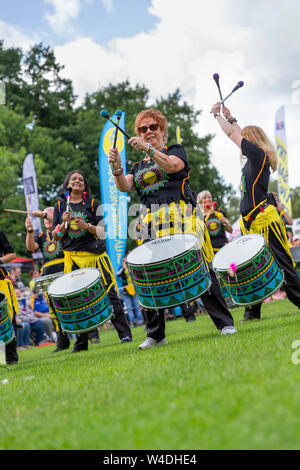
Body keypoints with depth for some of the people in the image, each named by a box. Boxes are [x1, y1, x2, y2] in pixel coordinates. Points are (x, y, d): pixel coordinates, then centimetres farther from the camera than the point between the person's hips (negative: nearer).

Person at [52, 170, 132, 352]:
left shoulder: (92, 204, 7)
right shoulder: (60, 206, 12)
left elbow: (103, 231, 2)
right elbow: (56, 237, 9)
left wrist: (87, 226, -16)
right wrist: (64, 224, -9)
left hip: (95, 255, -1)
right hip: (73, 257, 2)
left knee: (110, 293, -8)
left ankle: (125, 334, -3)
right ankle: (81, 343, 8)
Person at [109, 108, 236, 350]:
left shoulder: (176, 150, 12)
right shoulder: (139, 166, 23)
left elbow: (171, 165, -12)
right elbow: (124, 187, 4)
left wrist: (148, 149, -27)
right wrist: (117, 168, -17)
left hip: (180, 218, -4)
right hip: (151, 224, 4)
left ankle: (225, 322, -4)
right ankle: (156, 335, 3)